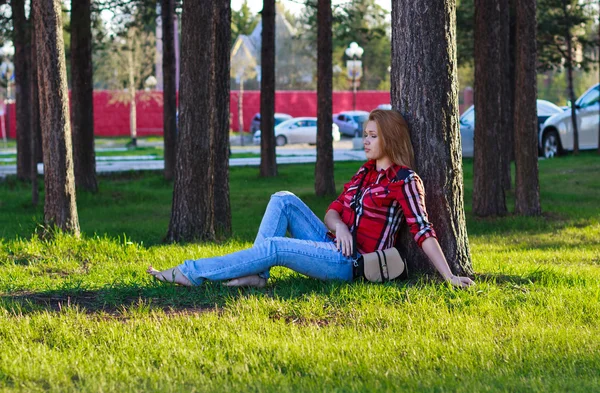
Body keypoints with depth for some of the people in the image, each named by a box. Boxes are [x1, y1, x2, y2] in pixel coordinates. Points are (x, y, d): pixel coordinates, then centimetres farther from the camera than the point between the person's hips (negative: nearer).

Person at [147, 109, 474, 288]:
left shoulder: (404, 180, -9)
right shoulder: (365, 172, 16)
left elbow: (423, 231, -15)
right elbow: (333, 211, 12)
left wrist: (450, 277, -23)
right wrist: (338, 226, -13)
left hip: (352, 263, -9)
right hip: (335, 246, 9)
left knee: (273, 246, -23)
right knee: (283, 200, -1)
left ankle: (189, 273, -19)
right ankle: (256, 274, -16)